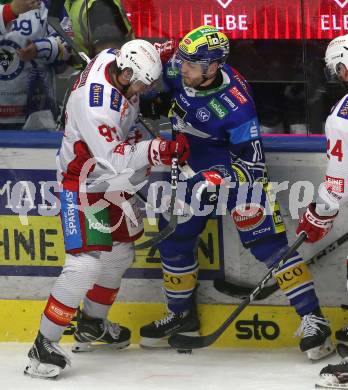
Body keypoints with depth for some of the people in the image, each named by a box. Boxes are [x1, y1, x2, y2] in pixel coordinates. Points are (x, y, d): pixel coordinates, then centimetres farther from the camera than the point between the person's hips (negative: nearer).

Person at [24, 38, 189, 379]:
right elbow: (114, 159, -36)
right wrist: (158, 150, -39)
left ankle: (92, 325, 42)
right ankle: (43, 346, -12)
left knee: (120, 254, 21)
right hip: (83, 183, -10)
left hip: (114, 181, 10)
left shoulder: (117, 60, -10)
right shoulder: (95, 103, -35)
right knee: (86, 264, -18)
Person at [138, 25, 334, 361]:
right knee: (173, 236, 9)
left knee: (264, 239, -17)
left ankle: (312, 318, -15)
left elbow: (251, 163, -28)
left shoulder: (234, 105, -34)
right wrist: (152, 103, -3)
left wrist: (219, 180, -39)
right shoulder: (177, 71, -15)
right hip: (192, 165, 7)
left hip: (233, 165, -7)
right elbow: (162, 89, 13)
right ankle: (181, 315, 28)